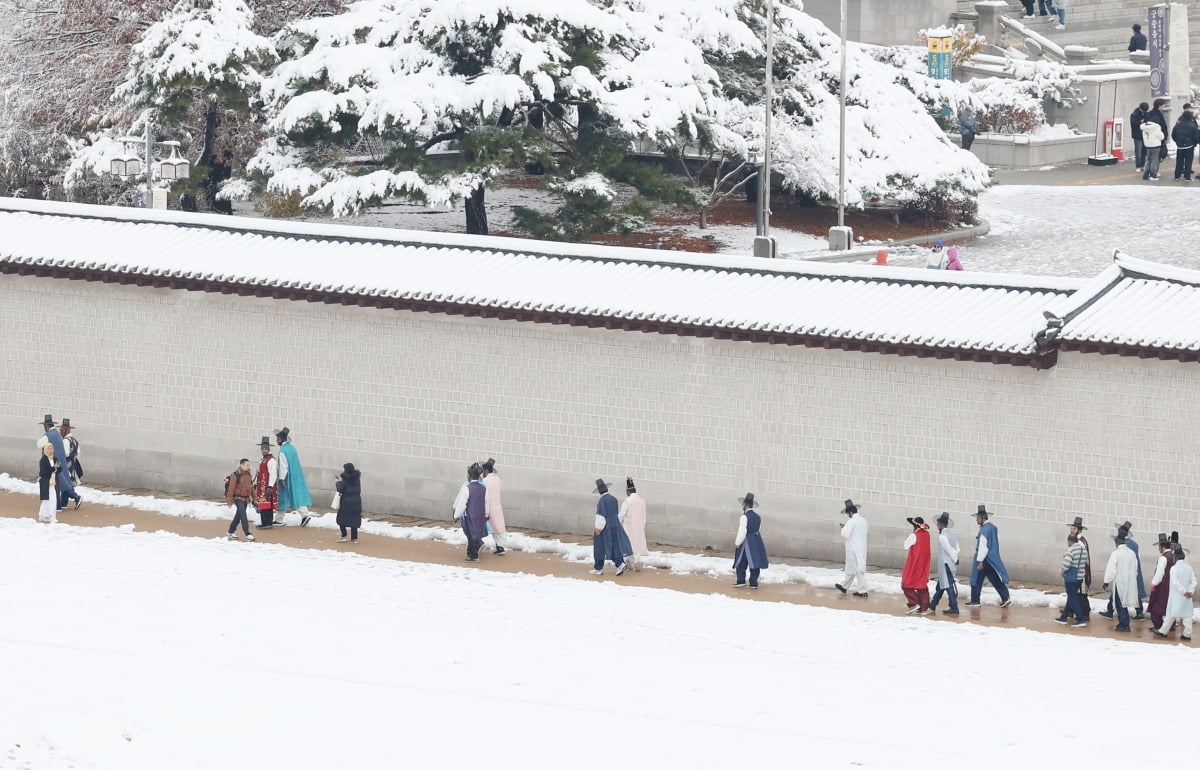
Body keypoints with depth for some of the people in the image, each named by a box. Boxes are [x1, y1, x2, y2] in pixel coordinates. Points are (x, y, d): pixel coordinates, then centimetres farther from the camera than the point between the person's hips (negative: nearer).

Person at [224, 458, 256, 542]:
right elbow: (231, 488, -14)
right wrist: (229, 500, -15)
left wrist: (254, 498, 18)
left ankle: (231, 532, 27)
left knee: (238, 516, 14)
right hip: (238, 499, -8)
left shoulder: (249, 475, 10)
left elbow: (251, 487, 19)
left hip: (246, 499, 8)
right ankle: (248, 534, -16)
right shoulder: (235, 475, -14)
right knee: (243, 516, -14)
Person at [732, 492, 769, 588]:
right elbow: (759, 530, 13)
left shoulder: (744, 517, -14)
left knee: (741, 563, 3)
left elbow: (742, 532, -16)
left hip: (746, 541, -7)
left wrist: (737, 543, -7)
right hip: (756, 541, 7)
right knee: (754, 562, 7)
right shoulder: (757, 517, 8)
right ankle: (754, 583, 8)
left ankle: (741, 581, 0)